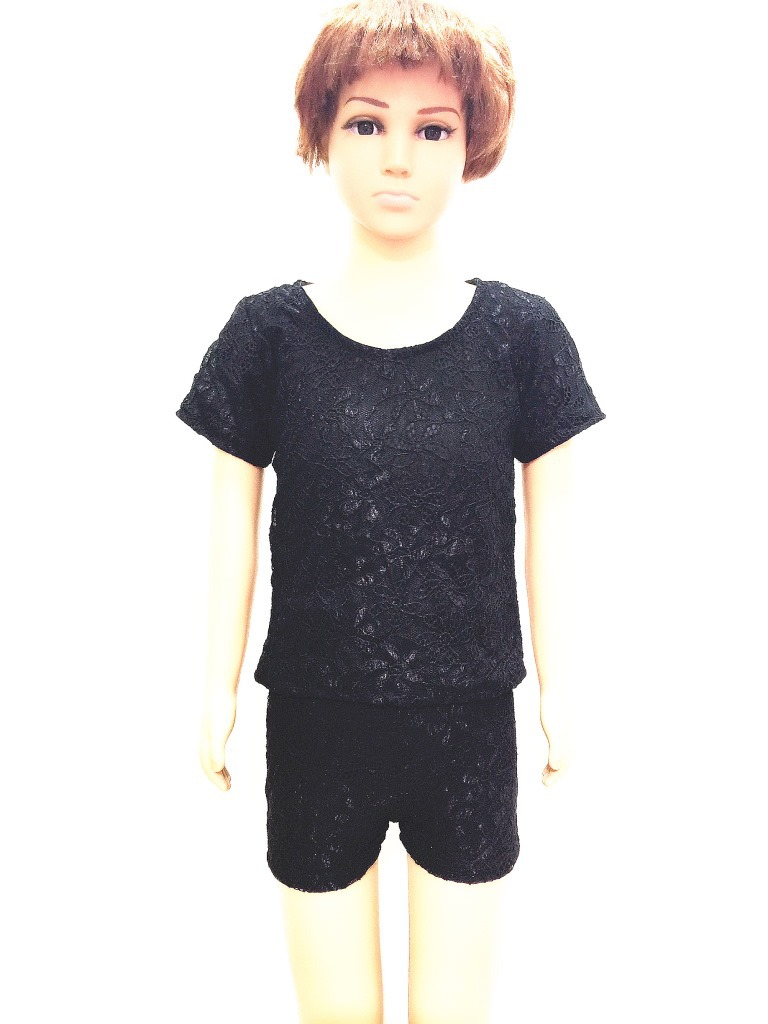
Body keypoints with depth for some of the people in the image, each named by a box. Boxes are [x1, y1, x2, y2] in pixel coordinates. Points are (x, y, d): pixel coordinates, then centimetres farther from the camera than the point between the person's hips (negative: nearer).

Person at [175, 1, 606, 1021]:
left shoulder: (521, 331, -5)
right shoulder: (269, 331, -6)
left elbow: (547, 519, 1)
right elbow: (235, 520, 0)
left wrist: (555, 684, 6)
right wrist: (220, 687, 5)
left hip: (470, 716, 1)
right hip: (316, 716, 0)